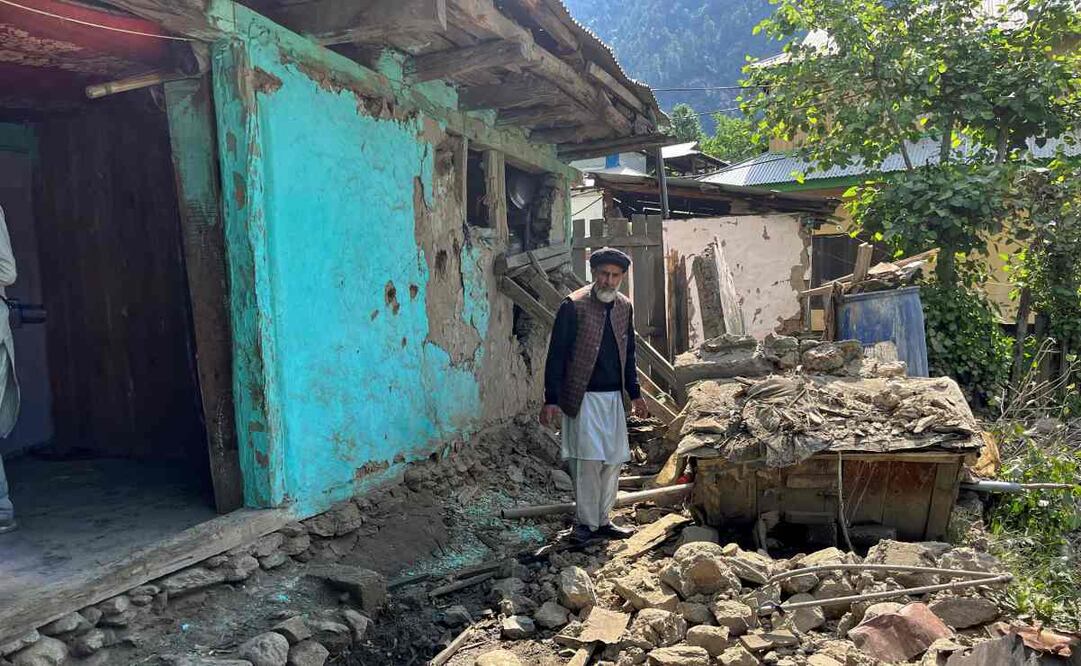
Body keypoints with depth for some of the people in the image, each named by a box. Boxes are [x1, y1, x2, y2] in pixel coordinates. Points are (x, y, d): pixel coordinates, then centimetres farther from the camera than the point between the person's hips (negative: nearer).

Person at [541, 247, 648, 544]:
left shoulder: (624, 306, 9)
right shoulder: (574, 305, -10)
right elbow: (556, 355, -11)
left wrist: (634, 393, 17)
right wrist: (551, 400, -15)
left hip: (614, 397, 6)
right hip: (583, 397, -6)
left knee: (614, 460, 9)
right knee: (588, 459, -8)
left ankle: (602, 520, 21)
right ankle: (586, 522, 7)